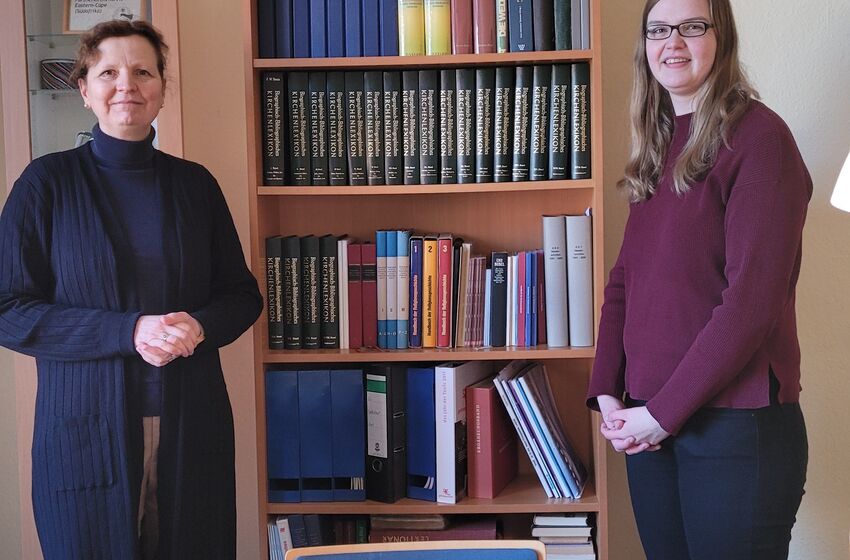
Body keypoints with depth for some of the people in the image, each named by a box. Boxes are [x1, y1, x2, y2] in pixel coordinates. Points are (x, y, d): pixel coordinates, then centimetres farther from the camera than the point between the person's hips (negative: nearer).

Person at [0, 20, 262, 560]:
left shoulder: (195, 184, 6)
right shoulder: (47, 182, -2)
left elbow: (243, 294, 11)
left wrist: (200, 326, -12)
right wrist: (128, 332, -18)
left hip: (192, 426, 3)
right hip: (86, 428, -2)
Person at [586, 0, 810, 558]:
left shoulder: (758, 136, -10)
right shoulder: (659, 147, 13)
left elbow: (752, 297, -17)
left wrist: (665, 410, -15)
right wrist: (606, 391, 0)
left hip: (734, 423, -6)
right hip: (649, 425, 7)